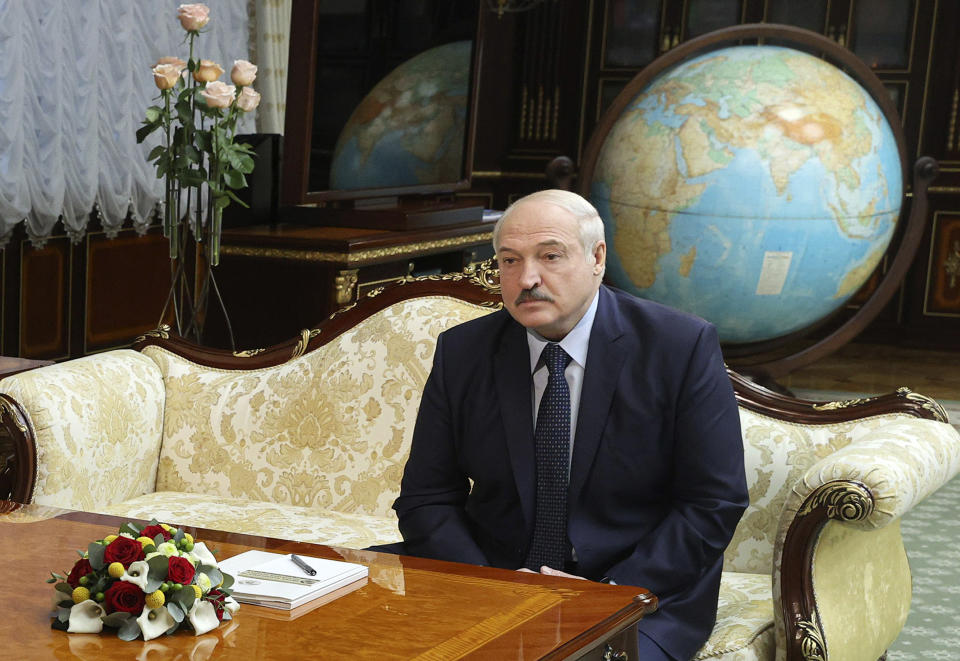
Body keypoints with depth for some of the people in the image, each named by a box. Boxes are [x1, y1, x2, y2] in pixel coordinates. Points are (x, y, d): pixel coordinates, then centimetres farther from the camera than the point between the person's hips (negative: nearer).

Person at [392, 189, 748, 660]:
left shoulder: (683, 347, -5)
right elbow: (426, 499, 5)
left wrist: (611, 594, -15)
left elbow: (714, 503, -6)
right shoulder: (462, 353, 4)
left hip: (641, 595, -2)